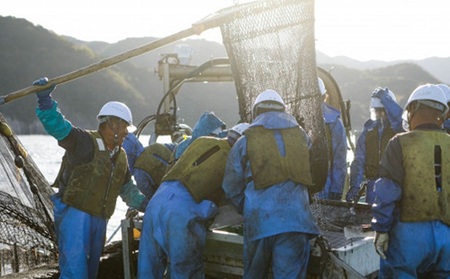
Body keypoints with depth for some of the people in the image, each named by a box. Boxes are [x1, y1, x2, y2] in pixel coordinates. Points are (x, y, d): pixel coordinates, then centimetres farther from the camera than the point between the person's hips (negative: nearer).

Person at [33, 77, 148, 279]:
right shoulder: (85, 142, -11)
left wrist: (145, 205, 10)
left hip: (99, 219, 8)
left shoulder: (121, 156, 14)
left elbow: (128, 190, 23)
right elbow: (57, 126, -25)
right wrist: (45, 99, -38)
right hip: (74, 214, -8)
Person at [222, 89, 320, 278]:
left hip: (259, 221, 0)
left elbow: (231, 188, 10)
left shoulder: (244, 142, 8)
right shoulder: (302, 137, 15)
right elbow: (313, 176, 16)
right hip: (295, 219, 1)